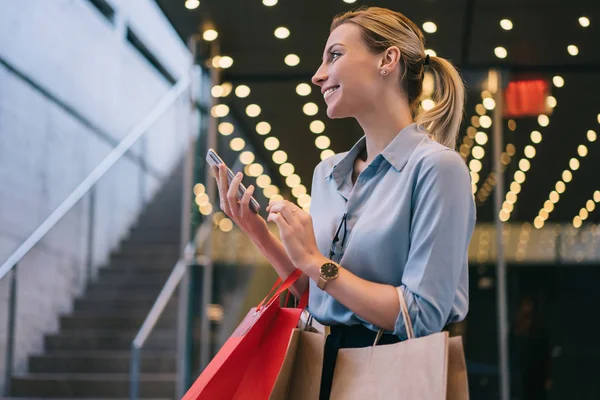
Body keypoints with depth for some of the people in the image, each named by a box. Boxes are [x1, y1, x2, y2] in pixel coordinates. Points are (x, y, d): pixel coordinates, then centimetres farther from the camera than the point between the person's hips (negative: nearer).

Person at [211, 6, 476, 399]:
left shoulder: (435, 166, -13)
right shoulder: (327, 173, 8)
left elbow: (422, 316, -18)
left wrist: (315, 262, -16)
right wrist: (258, 232, 2)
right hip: (322, 366, 6)